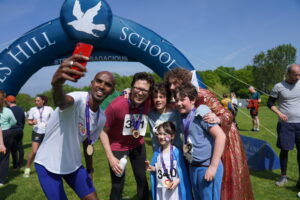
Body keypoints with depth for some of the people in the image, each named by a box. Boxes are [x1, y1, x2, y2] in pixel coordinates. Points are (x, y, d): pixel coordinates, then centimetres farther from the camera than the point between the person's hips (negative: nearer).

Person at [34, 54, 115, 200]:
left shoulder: (101, 118, -4)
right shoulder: (78, 99, -26)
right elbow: (61, 102, -50)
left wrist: (89, 170, 17)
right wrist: (56, 83, -73)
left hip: (73, 164, 6)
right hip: (48, 164, -6)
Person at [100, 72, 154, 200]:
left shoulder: (149, 103, -21)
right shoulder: (116, 105, -30)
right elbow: (103, 131, -18)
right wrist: (110, 157, -21)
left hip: (138, 145, 4)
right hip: (118, 147, -3)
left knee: (142, 179, 17)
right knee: (117, 186, 0)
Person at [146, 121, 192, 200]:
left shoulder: (176, 152, -12)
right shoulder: (157, 152, 0)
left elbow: (182, 170, -8)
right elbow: (155, 168, 10)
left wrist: (177, 181, -18)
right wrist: (152, 168, -10)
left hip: (174, 187, -4)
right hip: (160, 188, 4)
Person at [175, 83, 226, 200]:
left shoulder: (201, 114, -15)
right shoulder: (184, 118, 5)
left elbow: (221, 136, -22)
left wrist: (213, 166, -21)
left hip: (207, 167, -7)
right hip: (193, 167, 7)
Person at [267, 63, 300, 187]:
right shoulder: (278, 87, -4)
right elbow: (270, 103, 1)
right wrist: (279, 113, -14)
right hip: (285, 124, -2)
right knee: (284, 150, 5)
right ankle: (283, 177, 18)